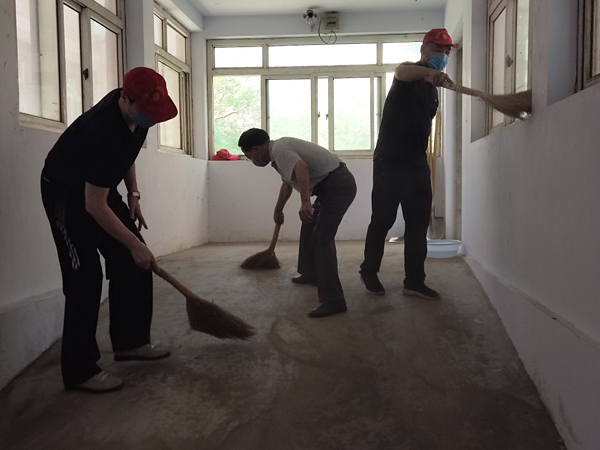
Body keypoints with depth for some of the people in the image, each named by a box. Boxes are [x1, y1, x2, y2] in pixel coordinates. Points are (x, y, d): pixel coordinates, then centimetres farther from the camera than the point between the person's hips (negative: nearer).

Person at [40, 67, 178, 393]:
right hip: (66, 192, -8)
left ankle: (130, 341, 16)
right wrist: (134, 244, -25)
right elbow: (94, 207, -32)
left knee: (131, 264, 3)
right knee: (85, 277, -13)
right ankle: (79, 371, -4)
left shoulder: (136, 111, -11)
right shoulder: (103, 131, -37)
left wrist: (133, 194, 3)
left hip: (100, 188, 8)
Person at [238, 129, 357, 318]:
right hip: (331, 185, 11)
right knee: (309, 227, 23)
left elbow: (302, 168, -35)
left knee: (321, 238, -15)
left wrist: (305, 202, -42)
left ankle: (333, 301, -17)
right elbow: (287, 183, 35)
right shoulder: (279, 150, 18)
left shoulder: (279, 149, -14)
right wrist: (277, 211, 48)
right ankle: (311, 274, 39)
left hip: (338, 185, -11)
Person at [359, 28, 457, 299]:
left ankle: (414, 281, 11)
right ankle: (369, 272, 19)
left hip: (417, 163, 8)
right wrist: (429, 72, -54)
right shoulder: (411, 74, -6)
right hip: (389, 162, -7)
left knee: (419, 223, 4)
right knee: (382, 220, 0)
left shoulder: (432, 88, 18)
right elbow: (401, 72, -33)